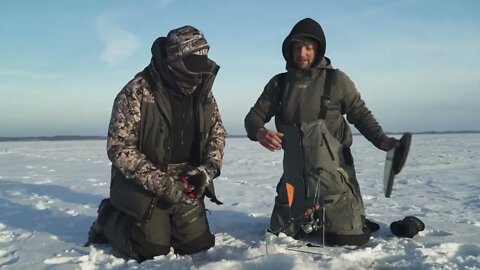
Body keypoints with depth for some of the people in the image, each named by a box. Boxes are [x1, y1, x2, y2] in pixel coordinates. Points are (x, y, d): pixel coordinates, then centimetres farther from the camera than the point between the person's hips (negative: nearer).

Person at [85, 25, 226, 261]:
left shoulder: (203, 92, -3)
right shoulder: (137, 92, -20)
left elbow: (217, 132, 8)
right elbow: (118, 147, -20)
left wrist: (208, 167, -12)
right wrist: (161, 183, -26)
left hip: (185, 184, 5)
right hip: (143, 186, -5)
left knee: (197, 245, 6)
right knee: (152, 250, -4)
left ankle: (162, 221, 33)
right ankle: (109, 218, 22)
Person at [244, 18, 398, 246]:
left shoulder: (336, 80, -5)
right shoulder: (279, 83, 3)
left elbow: (361, 115, -1)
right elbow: (253, 116, 4)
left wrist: (381, 140, -20)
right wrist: (259, 132, -20)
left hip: (332, 170, -3)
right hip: (295, 172, 4)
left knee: (347, 237, -5)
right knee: (281, 233, 14)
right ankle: (310, 217, 42)